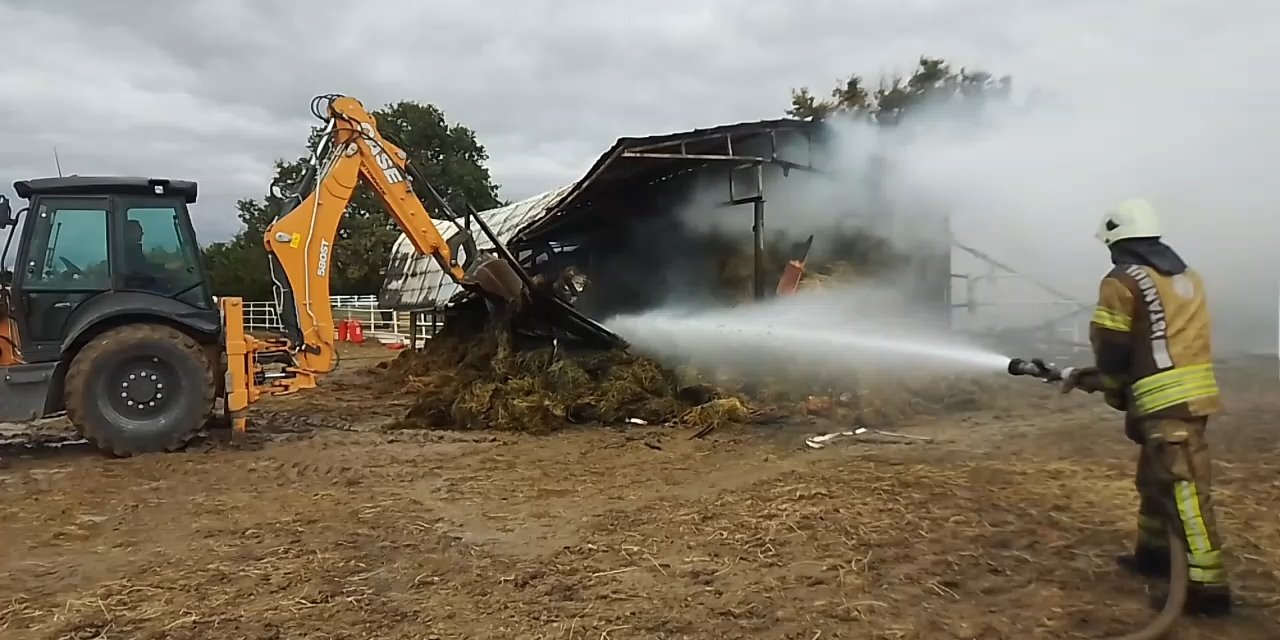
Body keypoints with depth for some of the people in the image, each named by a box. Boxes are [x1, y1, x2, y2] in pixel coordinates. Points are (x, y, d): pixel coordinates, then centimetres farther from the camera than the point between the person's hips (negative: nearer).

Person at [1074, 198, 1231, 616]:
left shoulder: (1122, 281, -8)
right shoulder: (1187, 276, 18)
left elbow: (1111, 349, -7)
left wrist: (1115, 395, 10)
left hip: (1165, 400, -9)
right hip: (1195, 393, 9)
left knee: (1184, 490, -7)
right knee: (1155, 477, 20)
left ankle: (1207, 586, -5)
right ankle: (1153, 553, 32)